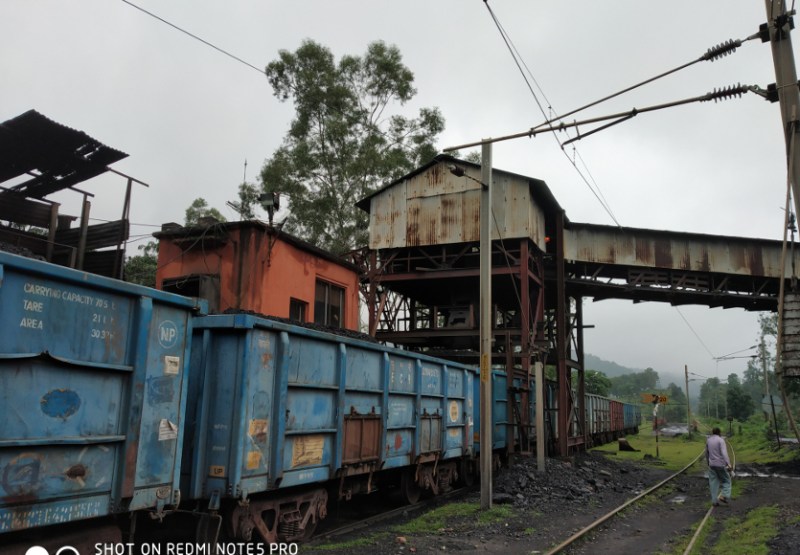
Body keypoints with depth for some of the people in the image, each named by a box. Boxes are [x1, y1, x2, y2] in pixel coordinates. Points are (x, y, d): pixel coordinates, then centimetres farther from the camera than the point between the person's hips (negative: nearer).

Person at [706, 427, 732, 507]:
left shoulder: (708, 440, 10)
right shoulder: (721, 440, -9)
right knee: (726, 480, 12)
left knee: (713, 483, 7)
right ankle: (724, 496, -5)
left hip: (712, 465, 5)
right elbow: (724, 453, -22)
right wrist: (728, 463, -28)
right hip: (720, 464, -5)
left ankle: (714, 501, 4)